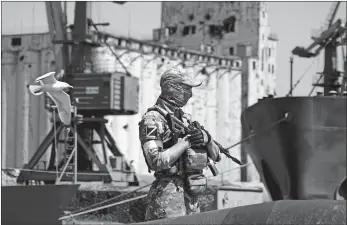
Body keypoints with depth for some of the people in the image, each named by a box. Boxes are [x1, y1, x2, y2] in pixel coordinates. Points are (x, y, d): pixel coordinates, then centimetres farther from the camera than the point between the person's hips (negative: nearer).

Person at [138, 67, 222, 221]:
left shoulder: (185, 119, 16)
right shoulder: (152, 120, -7)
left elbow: (216, 156, 16)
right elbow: (156, 162, -20)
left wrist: (206, 138, -5)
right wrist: (186, 141, -16)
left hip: (192, 197, 8)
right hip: (169, 196, -8)